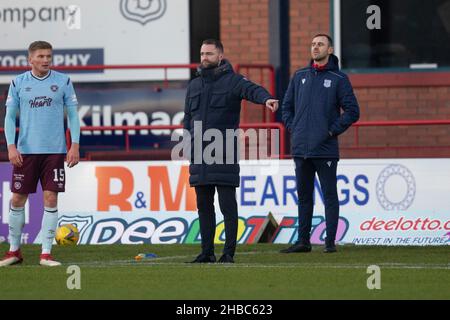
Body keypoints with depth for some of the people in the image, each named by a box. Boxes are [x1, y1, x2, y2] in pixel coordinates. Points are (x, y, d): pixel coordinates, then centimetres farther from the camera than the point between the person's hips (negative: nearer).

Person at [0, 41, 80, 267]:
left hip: (54, 150, 0)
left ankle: (46, 253, 2)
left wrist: (75, 145, -4)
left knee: (50, 199, -4)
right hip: (25, 150, 1)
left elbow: (73, 114, 6)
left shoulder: (63, 82, 4)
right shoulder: (18, 83, 4)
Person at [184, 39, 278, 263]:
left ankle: (229, 252, -2)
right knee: (204, 206, 9)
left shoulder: (232, 81, -2)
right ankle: (207, 251, 14)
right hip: (199, 156, 6)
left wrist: (266, 98, -44)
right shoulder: (194, 85, 17)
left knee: (227, 205, -4)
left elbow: (251, 89, -22)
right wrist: (187, 145, 10)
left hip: (224, 155, -6)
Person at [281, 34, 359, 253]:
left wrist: (332, 131, -7)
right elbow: (286, 106, 20)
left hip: (325, 150, -5)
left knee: (329, 196, -2)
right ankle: (303, 241, 15)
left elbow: (352, 111, -3)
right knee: (303, 196, 10)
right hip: (300, 148, 5)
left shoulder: (339, 79, 0)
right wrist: (292, 128, 7)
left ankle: (330, 242, 1)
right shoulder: (299, 77, 13)